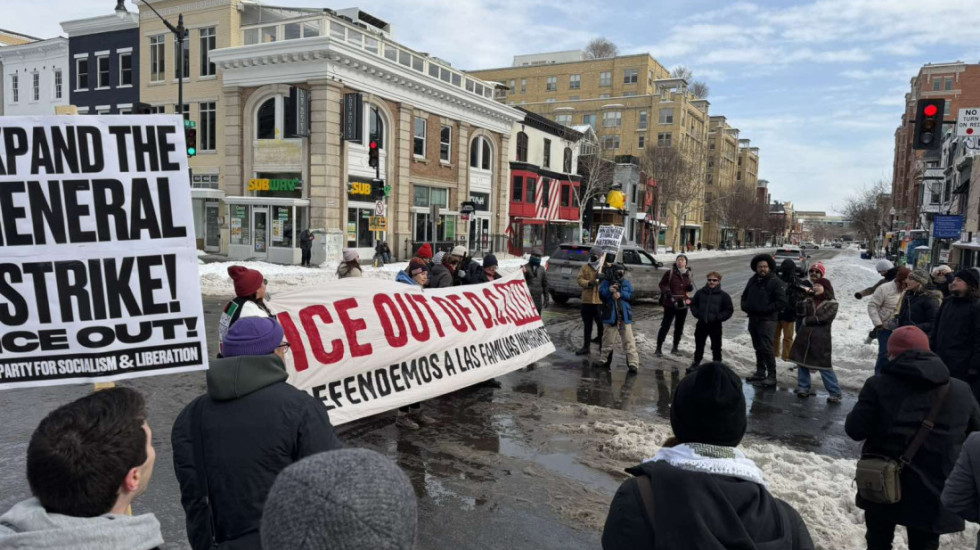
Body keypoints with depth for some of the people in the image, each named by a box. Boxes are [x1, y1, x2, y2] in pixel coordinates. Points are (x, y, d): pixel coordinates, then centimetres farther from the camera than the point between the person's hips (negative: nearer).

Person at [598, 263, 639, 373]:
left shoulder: (627, 283, 10)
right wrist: (609, 290, -22)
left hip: (625, 315, 1)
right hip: (611, 316, -1)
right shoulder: (606, 282, 5)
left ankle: (633, 363, -5)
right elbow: (601, 294, -5)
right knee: (609, 340, 8)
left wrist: (620, 294, -15)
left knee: (629, 340, -3)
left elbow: (631, 295, 0)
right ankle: (604, 360, 21)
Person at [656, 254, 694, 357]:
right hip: (670, 303, -5)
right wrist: (666, 291, -19)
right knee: (665, 326, -4)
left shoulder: (689, 274, 4)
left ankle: (675, 347, 29)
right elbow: (662, 284, -1)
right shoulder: (670, 273, -9)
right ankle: (659, 348, 4)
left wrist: (691, 287, -5)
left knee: (679, 327, 14)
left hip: (683, 304, 5)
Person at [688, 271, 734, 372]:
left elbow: (729, 310, -2)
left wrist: (718, 317, -12)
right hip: (701, 324, 3)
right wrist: (697, 314, -5)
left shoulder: (723, 295, -5)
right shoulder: (700, 293, 1)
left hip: (715, 325, -3)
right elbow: (693, 304, 11)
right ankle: (696, 362, 29)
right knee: (699, 345, 15)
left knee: (716, 347, 5)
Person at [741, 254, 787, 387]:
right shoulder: (752, 280, 12)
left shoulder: (775, 282, -8)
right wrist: (745, 306, 2)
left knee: (766, 348, -12)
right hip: (753, 318, 7)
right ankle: (760, 372, 26)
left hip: (767, 320, -7)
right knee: (758, 347, 15)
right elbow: (744, 296, 23)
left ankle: (771, 376, -7)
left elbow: (781, 302, -13)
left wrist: (764, 309, -19)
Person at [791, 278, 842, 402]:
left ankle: (835, 393, 1)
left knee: (824, 366, -6)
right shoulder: (809, 300, 10)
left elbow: (822, 318, -15)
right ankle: (803, 388, 21)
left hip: (821, 339, -5)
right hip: (804, 336, 5)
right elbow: (800, 312, -3)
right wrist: (806, 298, -12)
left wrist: (807, 320, -5)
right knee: (801, 362, 9)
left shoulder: (832, 304, -4)